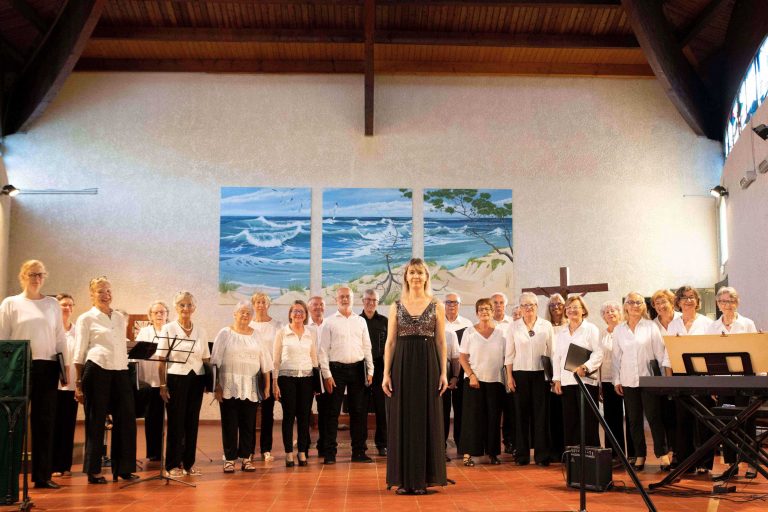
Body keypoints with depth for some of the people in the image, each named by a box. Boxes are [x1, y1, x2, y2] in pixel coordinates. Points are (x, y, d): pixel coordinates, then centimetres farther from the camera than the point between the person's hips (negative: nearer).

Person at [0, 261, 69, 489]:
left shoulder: (52, 304, 11)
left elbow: (60, 338, 12)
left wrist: (66, 365, 7)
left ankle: (43, 475, 10)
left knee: (45, 421, 4)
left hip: (47, 367, 2)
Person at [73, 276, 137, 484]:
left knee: (126, 418, 3)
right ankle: (93, 470, 11)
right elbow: (79, 353, 0)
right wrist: (78, 383, -4)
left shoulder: (120, 318, 17)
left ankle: (123, 468, 13)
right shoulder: (86, 319, 2)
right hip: (97, 371, -5)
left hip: (120, 371, 5)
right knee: (96, 421, 2)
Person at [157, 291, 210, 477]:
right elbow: (161, 360, -4)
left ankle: (189, 463, 16)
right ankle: (173, 464, 9)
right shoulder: (168, 329, -1)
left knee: (192, 422, 6)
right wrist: (163, 385, -10)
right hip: (176, 379, -3)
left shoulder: (201, 331, 9)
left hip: (196, 379, 3)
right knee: (176, 422, 0)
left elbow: (206, 359, 11)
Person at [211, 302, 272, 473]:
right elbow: (216, 361, 0)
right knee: (229, 423, 1)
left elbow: (265, 362, 10)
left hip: (250, 387, 2)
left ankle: (246, 458, 12)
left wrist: (267, 385, 5)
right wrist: (217, 385, -7)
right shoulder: (225, 334, 3)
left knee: (248, 424, 4)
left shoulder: (257, 335, 10)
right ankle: (229, 459, 8)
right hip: (229, 386, -2)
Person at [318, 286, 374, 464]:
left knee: (359, 411, 7)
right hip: (336, 369, -3)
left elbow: (367, 347, 12)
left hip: (357, 369, 3)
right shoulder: (329, 322, 1)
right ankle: (329, 453, 7)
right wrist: (327, 375, -8)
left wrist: (370, 371, 6)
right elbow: (323, 350, -2)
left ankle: (359, 452, 15)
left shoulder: (360, 321, 10)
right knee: (333, 412, 0)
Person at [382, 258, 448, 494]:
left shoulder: (437, 306, 5)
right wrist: (386, 373, -2)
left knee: (426, 419, 2)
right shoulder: (396, 306, 7)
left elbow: (441, 342, 4)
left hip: (428, 365, -1)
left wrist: (444, 372, -3)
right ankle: (403, 479, 11)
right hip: (402, 365, 1)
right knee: (402, 419, 2)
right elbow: (390, 342, 5)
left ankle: (423, 478, 11)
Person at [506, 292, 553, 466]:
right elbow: (510, 353, 5)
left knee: (541, 414, -2)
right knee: (522, 413, 1)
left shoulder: (546, 326, 5)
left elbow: (552, 351, 5)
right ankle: (522, 454, 8)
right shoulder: (514, 326, 5)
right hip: (520, 373, 0)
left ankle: (542, 455, 4)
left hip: (541, 373, 0)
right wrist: (509, 376, -1)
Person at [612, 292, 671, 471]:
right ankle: (639, 455, 14)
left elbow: (661, 352, -1)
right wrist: (616, 380, 7)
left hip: (649, 378, -3)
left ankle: (662, 454, 2)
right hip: (628, 381, 3)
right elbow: (616, 357, 10)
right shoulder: (619, 330, 8)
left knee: (654, 417, -5)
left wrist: (668, 374, -8)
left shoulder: (651, 326, 1)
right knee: (634, 420, 6)